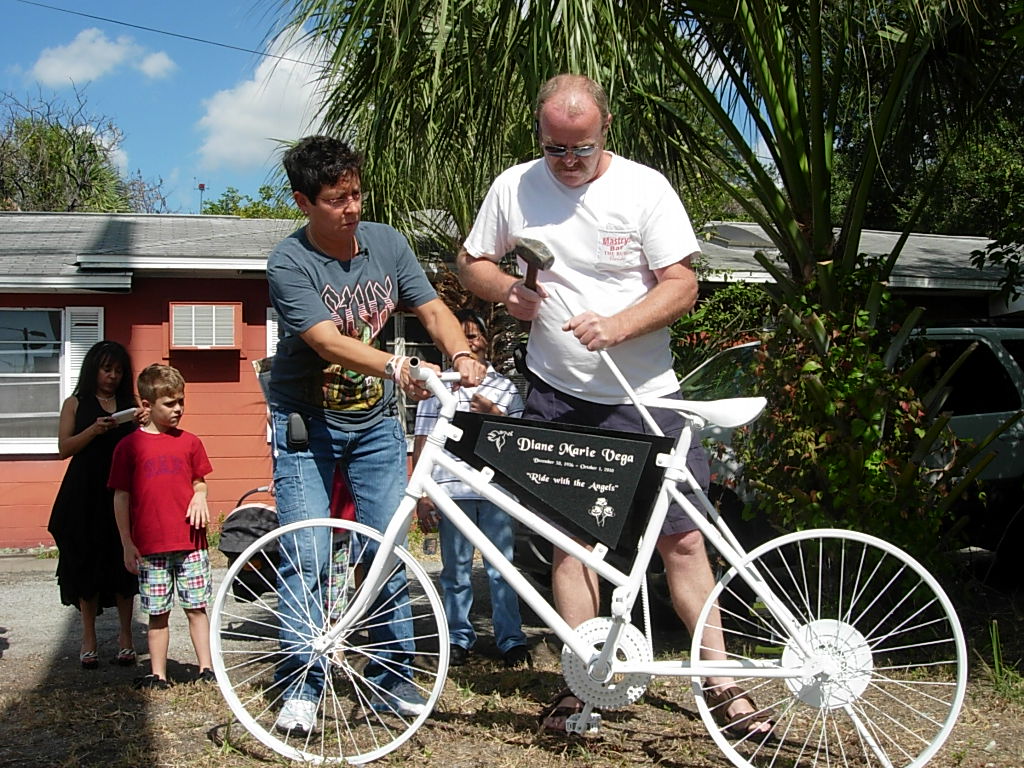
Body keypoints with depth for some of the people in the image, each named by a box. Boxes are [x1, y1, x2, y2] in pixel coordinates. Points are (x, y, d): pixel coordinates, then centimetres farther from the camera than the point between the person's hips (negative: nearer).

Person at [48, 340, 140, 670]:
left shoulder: (131, 405, 14)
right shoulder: (76, 404, 9)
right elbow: (64, 448, 0)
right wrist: (95, 430, -14)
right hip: (86, 494, -1)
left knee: (123, 563, -1)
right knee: (87, 563, 0)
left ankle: (125, 636, 8)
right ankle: (89, 639, 9)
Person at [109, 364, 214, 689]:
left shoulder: (189, 442, 7)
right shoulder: (129, 446, 1)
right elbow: (121, 497, 3)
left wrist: (200, 496, -6)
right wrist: (127, 543, 1)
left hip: (190, 540, 1)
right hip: (150, 545, -1)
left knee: (197, 607, 4)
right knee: (158, 613, 7)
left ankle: (206, 668, 12)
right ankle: (158, 674, 15)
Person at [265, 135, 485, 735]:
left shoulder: (387, 242, -2)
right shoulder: (289, 263, -17)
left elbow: (432, 308, -3)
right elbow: (329, 343, -29)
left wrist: (462, 355, -24)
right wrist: (396, 367, -44)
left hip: (376, 420, 4)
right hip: (308, 422, -3)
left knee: (390, 551, 2)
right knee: (307, 556, -7)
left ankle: (391, 678, 16)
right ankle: (302, 686, 7)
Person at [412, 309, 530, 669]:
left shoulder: (505, 386, 13)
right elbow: (422, 443, 6)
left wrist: (493, 412, -8)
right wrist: (422, 495, 0)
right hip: (452, 490, 0)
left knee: (502, 568, 1)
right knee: (455, 570, 6)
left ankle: (511, 639, 7)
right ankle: (458, 639, 16)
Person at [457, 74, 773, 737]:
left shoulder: (645, 187, -5)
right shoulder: (514, 187, 2)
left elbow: (682, 284, -8)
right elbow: (471, 264, 13)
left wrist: (616, 327, -24)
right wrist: (507, 290, -9)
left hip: (645, 395, -1)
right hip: (557, 396, 2)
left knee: (684, 537, 0)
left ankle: (721, 679, 13)